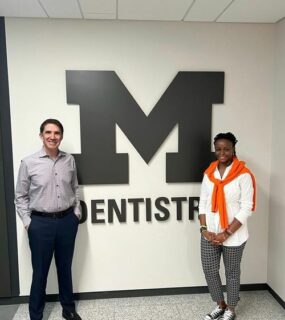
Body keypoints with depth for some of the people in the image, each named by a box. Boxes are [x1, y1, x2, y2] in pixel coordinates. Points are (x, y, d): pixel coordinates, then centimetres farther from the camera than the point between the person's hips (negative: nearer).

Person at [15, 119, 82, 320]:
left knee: (65, 267, 18)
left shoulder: (70, 160, 0)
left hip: (67, 221, 3)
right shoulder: (29, 163, -8)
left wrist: (77, 211, 6)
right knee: (40, 271, 10)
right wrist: (27, 222, -6)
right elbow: (20, 196, -2)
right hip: (41, 223, -2)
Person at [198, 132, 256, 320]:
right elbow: (203, 203, 5)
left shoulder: (243, 175, -12)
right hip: (210, 234, 5)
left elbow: (246, 208, -14)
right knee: (209, 270, 12)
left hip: (233, 236, -4)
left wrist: (227, 233, -16)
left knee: (232, 272, 13)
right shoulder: (209, 173, 3)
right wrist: (204, 229, -5)